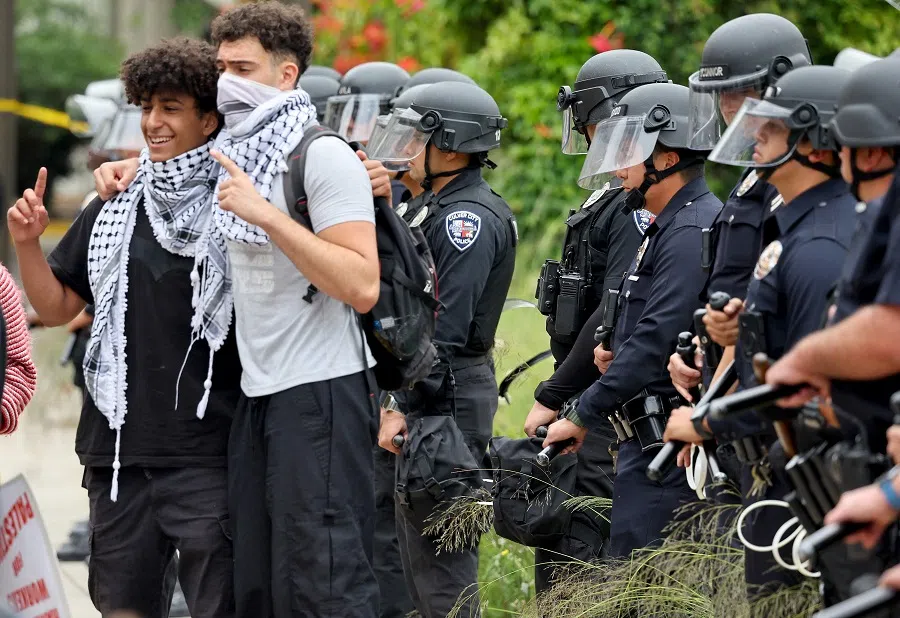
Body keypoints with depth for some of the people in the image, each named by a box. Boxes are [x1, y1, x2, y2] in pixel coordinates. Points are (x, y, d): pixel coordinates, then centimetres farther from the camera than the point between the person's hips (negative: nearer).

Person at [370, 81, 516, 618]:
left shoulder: (468, 217, -16)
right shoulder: (443, 206, 17)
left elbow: (445, 329, -23)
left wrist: (405, 410, -24)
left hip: (446, 397, -11)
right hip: (431, 396, 11)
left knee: (438, 555, -9)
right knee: (420, 548, 16)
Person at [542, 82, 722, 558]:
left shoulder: (691, 232, -15)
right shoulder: (664, 228, 19)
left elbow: (657, 340, -21)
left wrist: (582, 417, -16)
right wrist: (616, 353, 7)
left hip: (670, 445, -11)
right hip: (651, 439, 11)